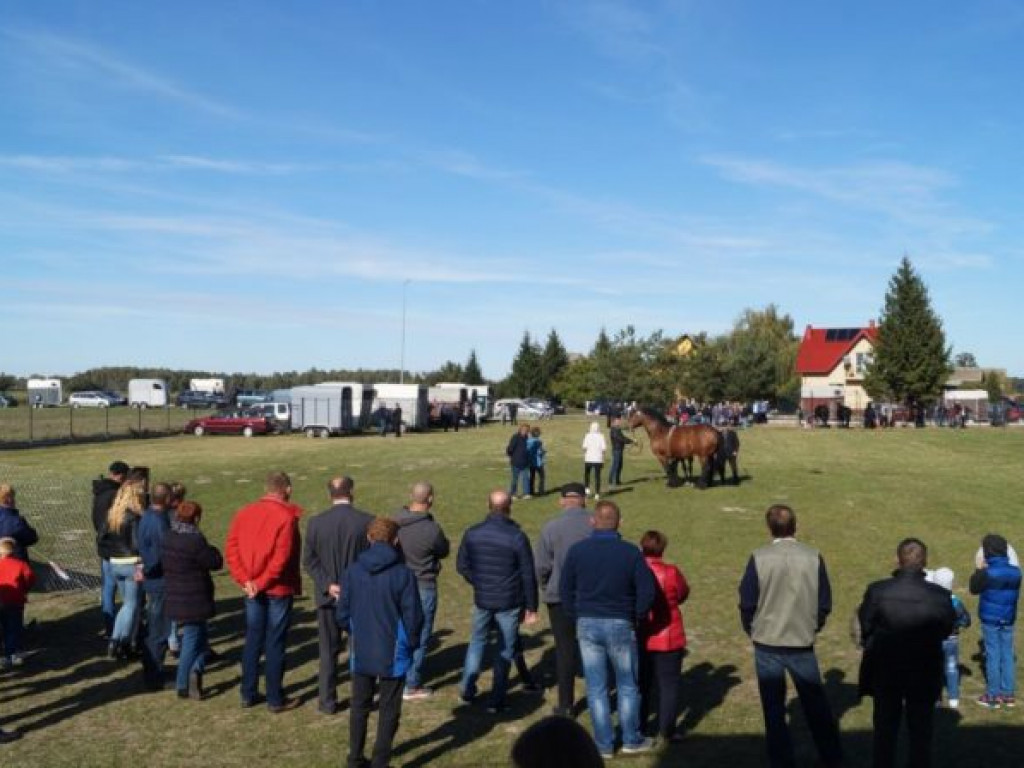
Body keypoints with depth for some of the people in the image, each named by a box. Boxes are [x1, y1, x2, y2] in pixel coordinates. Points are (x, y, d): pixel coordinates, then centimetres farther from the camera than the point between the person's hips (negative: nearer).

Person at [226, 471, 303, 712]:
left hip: (253, 590, 5)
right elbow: (281, 558, -21)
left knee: (252, 640, 16)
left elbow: (232, 548, -2)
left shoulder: (243, 513, 3)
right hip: (279, 590, -5)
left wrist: (245, 580, -6)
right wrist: (262, 583, -13)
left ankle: (248, 694, 23)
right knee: (275, 644, 3)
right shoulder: (286, 517, -15)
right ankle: (275, 699, 11)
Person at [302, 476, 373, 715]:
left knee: (329, 651, 12)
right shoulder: (368, 522, -11)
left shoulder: (316, 523, -7)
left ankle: (327, 702, 18)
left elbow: (308, 560, -7)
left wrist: (328, 585, -8)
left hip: (328, 596, 1)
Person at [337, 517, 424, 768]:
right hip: (393, 654, -3)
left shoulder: (353, 571, -8)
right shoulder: (403, 574, -17)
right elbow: (413, 617, -13)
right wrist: (412, 644, 5)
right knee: (389, 712, 11)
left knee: (359, 707, 20)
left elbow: (343, 613, -1)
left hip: (361, 653, 3)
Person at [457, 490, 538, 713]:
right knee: (505, 650, 10)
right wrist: (531, 607, -2)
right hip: (509, 603, -3)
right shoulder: (517, 537, -16)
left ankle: (467, 689, 27)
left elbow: (462, 565, 4)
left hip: (482, 600, 3)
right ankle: (496, 701, 13)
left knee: (477, 641, 24)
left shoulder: (472, 534, -6)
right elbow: (528, 576, -11)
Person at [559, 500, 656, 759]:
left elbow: (565, 589, 2)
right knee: (628, 685, 15)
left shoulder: (577, 550, -4)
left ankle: (604, 745, 17)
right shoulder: (630, 552, -9)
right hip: (621, 625, -1)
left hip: (587, 625, 1)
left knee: (596, 688, 10)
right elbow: (647, 591, -9)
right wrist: (636, 617, 6)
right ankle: (632, 740, 24)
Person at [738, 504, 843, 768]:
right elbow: (825, 603, 0)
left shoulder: (759, 558, -12)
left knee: (773, 707, 11)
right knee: (816, 704, 19)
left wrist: (752, 630, 11)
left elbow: (747, 602, -7)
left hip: (767, 643, -2)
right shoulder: (813, 557, -7)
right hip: (802, 643, 2)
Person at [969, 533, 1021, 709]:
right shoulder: (1016, 572, -1)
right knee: (1008, 656, 11)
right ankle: (1008, 694, 17)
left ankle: (993, 696, 6)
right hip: (1008, 620, 5)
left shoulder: (987, 573, -18)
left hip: (991, 620, -5)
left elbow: (974, 589, -4)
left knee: (993, 656, 1)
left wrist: (979, 571, 6)